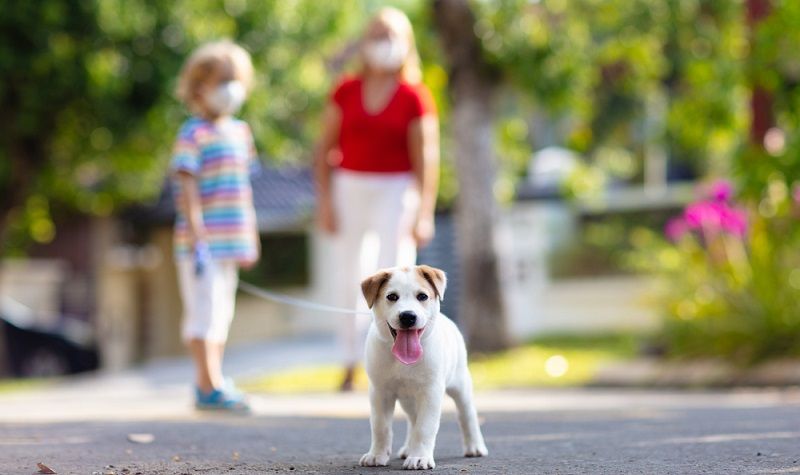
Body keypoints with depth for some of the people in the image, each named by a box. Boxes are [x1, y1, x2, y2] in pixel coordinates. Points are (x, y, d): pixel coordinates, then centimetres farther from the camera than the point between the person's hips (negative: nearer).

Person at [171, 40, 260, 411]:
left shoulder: (239, 131, 14)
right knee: (205, 310, -7)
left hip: (230, 240, 8)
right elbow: (186, 188, -15)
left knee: (221, 311, 12)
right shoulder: (194, 134, -10)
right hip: (204, 240, -8)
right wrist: (197, 236, -21)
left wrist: (249, 237, 19)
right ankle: (209, 387, -6)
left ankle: (212, 382, 19)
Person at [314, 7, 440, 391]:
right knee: (348, 280, 6)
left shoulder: (415, 97, -5)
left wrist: (424, 213, -13)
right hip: (350, 189, 3)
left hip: (395, 191, -3)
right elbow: (325, 148, 7)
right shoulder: (346, 92, 4)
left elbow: (426, 158, -8)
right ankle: (351, 363, 17)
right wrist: (325, 200, -1)